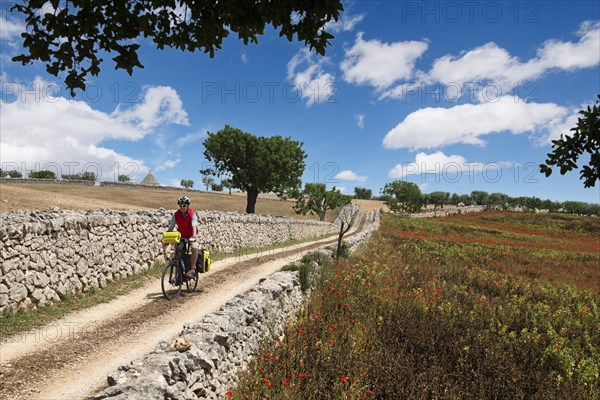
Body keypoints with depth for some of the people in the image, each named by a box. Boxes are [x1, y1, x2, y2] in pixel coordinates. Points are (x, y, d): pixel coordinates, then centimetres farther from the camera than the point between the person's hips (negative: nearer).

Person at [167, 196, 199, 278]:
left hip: (190, 236, -3)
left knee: (195, 248, -29)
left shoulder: (192, 214, -19)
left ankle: (192, 269, -21)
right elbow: (171, 227, -10)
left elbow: (194, 226, -32)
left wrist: (194, 236, -48)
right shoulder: (176, 214, -10)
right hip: (181, 236, 4)